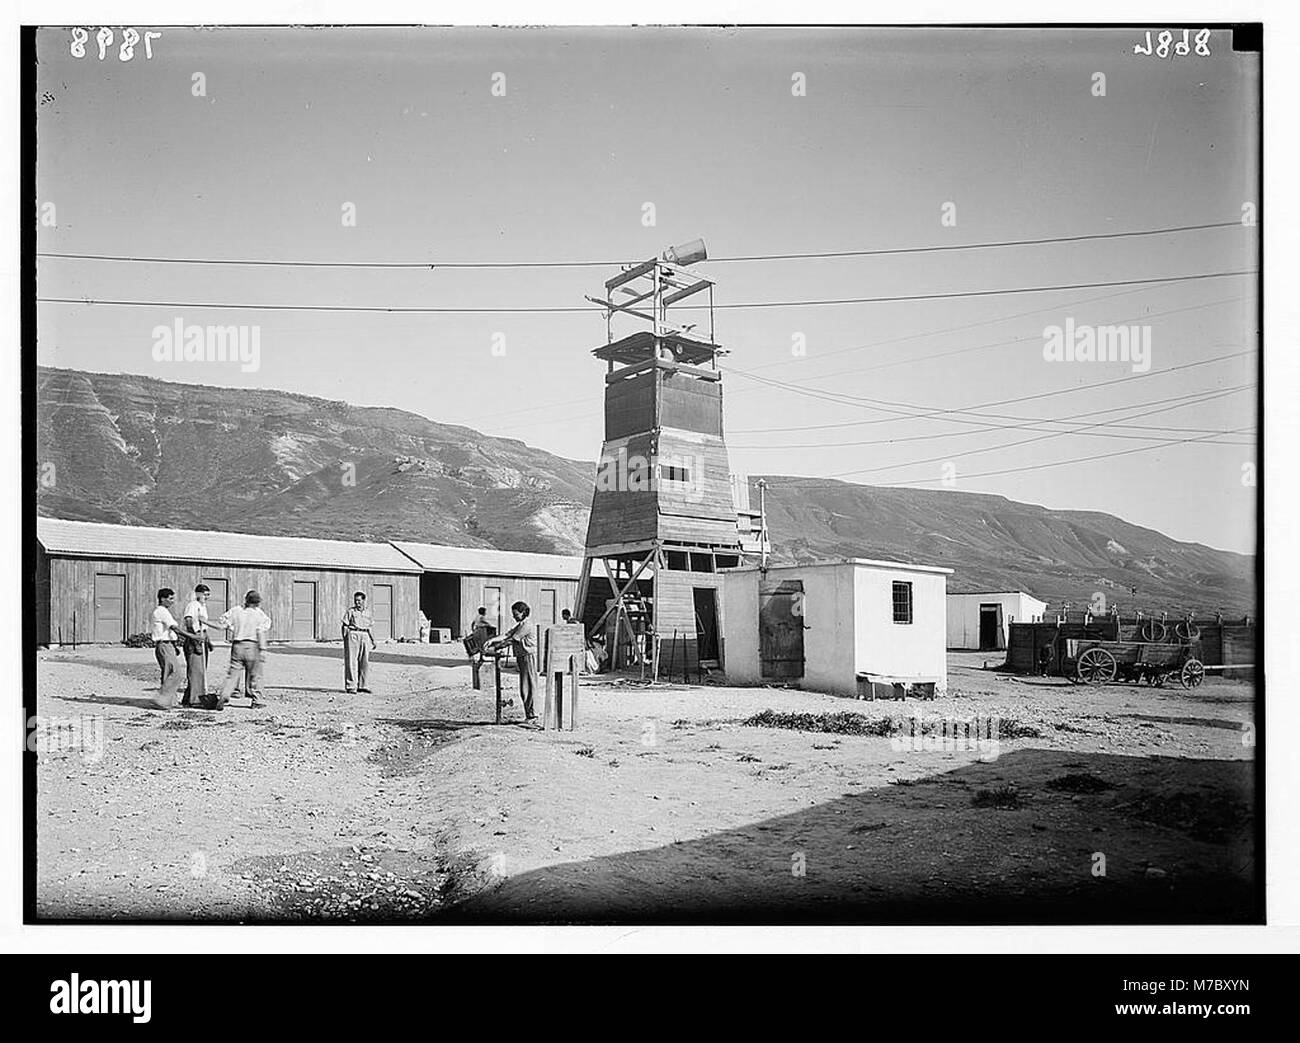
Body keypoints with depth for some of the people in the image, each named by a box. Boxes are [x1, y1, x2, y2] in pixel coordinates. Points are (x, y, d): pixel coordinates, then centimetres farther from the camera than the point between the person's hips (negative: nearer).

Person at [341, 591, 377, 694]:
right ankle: (350, 686, -4)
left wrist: (373, 641, 13)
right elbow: (345, 626, 0)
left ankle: (361, 685, 12)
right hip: (353, 636, -5)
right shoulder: (350, 612, 2)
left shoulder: (367, 613, 15)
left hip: (365, 637, 5)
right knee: (351, 662, -5)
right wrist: (345, 639, -8)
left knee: (364, 662, 5)